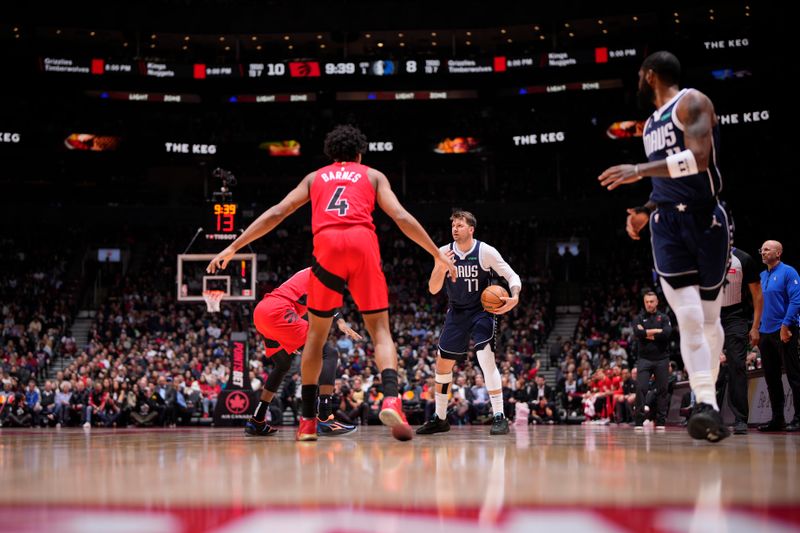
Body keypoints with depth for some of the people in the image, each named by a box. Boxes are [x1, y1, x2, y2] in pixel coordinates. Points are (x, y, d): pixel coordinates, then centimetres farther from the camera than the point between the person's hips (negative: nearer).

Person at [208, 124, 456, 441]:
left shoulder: (315, 177, 28)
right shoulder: (372, 175, 24)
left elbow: (276, 213, 20)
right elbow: (401, 217, 12)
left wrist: (232, 248, 21)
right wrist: (437, 254, 17)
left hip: (327, 245, 1)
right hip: (363, 242, -1)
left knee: (316, 333, 15)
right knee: (380, 330, 3)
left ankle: (308, 419, 15)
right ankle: (390, 399, -23)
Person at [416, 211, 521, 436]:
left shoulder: (486, 252, -15)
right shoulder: (444, 252, -6)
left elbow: (512, 276, -10)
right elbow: (433, 289, -5)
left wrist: (514, 297, -31)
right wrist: (440, 268, -25)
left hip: (482, 311, -4)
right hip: (456, 313, 4)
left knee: (486, 359, -23)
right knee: (442, 364, 7)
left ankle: (499, 417, -19)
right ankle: (440, 418, 22)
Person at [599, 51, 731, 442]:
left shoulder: (691, 102, -5)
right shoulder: (652, 123, 20)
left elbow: (699, 158, -22)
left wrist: (640, 170, -29)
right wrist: (645, 211, 16)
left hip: (705, 219, -5)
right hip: (668, 223, 5)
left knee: (708, 316, 5)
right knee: (688, 316, -11)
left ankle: (708, 401, 16)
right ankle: (707, 406, -18)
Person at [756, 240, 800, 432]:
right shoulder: (762, 276, 15)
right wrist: (756, 329, 13)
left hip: (783, 332, -8)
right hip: (765, 333, 8)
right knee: (771, 378, 9)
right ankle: (777, 418, 15)